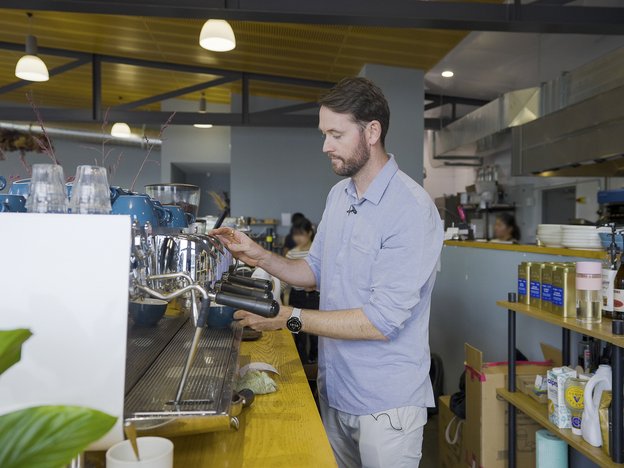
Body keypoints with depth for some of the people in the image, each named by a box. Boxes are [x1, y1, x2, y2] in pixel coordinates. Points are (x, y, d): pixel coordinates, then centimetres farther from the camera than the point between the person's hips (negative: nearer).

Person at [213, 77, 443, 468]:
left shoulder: (413, 209, -22)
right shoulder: (339, 195, 6)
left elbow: (382, 321, -25)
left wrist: (291, 318, -23)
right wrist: (260, 257, -1)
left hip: (386, 405, -7)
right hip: (334, 390, 7)